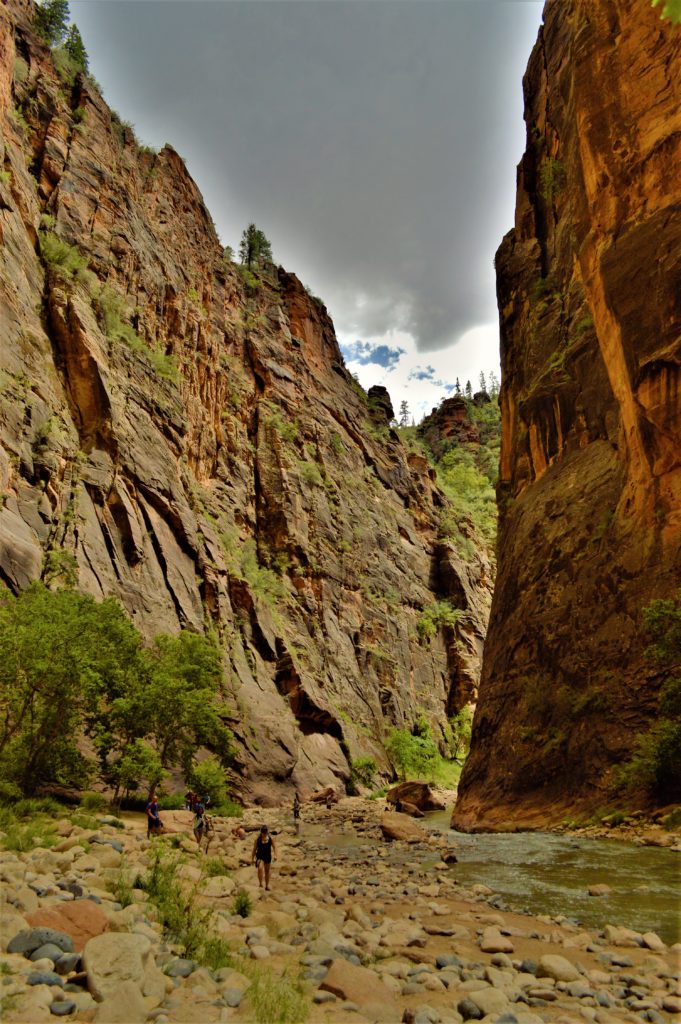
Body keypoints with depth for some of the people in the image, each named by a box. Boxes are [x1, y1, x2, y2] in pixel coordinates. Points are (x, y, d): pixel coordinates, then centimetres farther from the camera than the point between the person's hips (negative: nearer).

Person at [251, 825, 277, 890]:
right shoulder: (258, 839, -8)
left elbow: (274, 847, 0)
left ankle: (267, 885, 30)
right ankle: (260, 883, -14)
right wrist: (252, 859, 1)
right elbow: (254, 849, -1)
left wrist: (275, 855, -15)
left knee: (267, 871, 14)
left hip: (268, 857, 2)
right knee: (260, 868, -26)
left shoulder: (270, 839, -5)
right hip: (260, 857, -2)